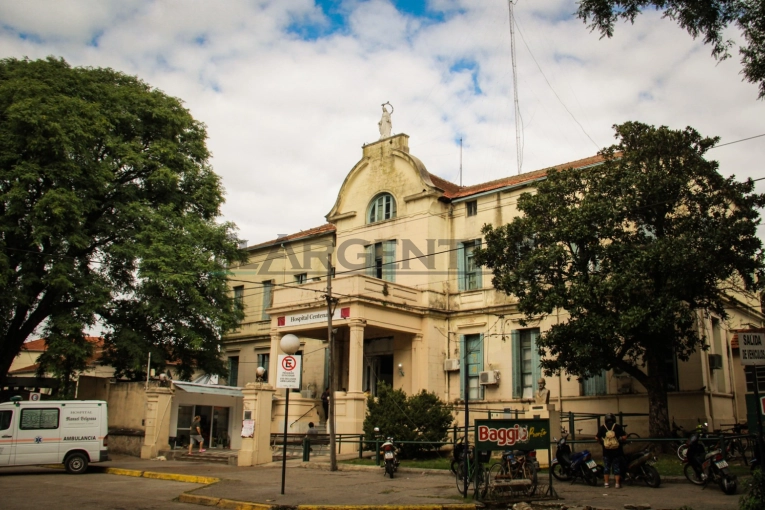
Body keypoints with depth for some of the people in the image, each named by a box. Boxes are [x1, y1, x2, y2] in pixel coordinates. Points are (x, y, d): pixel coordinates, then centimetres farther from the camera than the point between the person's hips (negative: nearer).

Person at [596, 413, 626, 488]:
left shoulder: (602, 428, -1)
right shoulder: (618, 427, -4)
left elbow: (597, 438, -2)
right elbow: (624, 437, -9)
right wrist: (620, 441, 10)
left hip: (606, 451, 1)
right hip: (617, 451, -1)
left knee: (606, 467, 10)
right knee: (616, 467, 7)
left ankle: (606, 483, 11)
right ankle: (617, 483, 6)